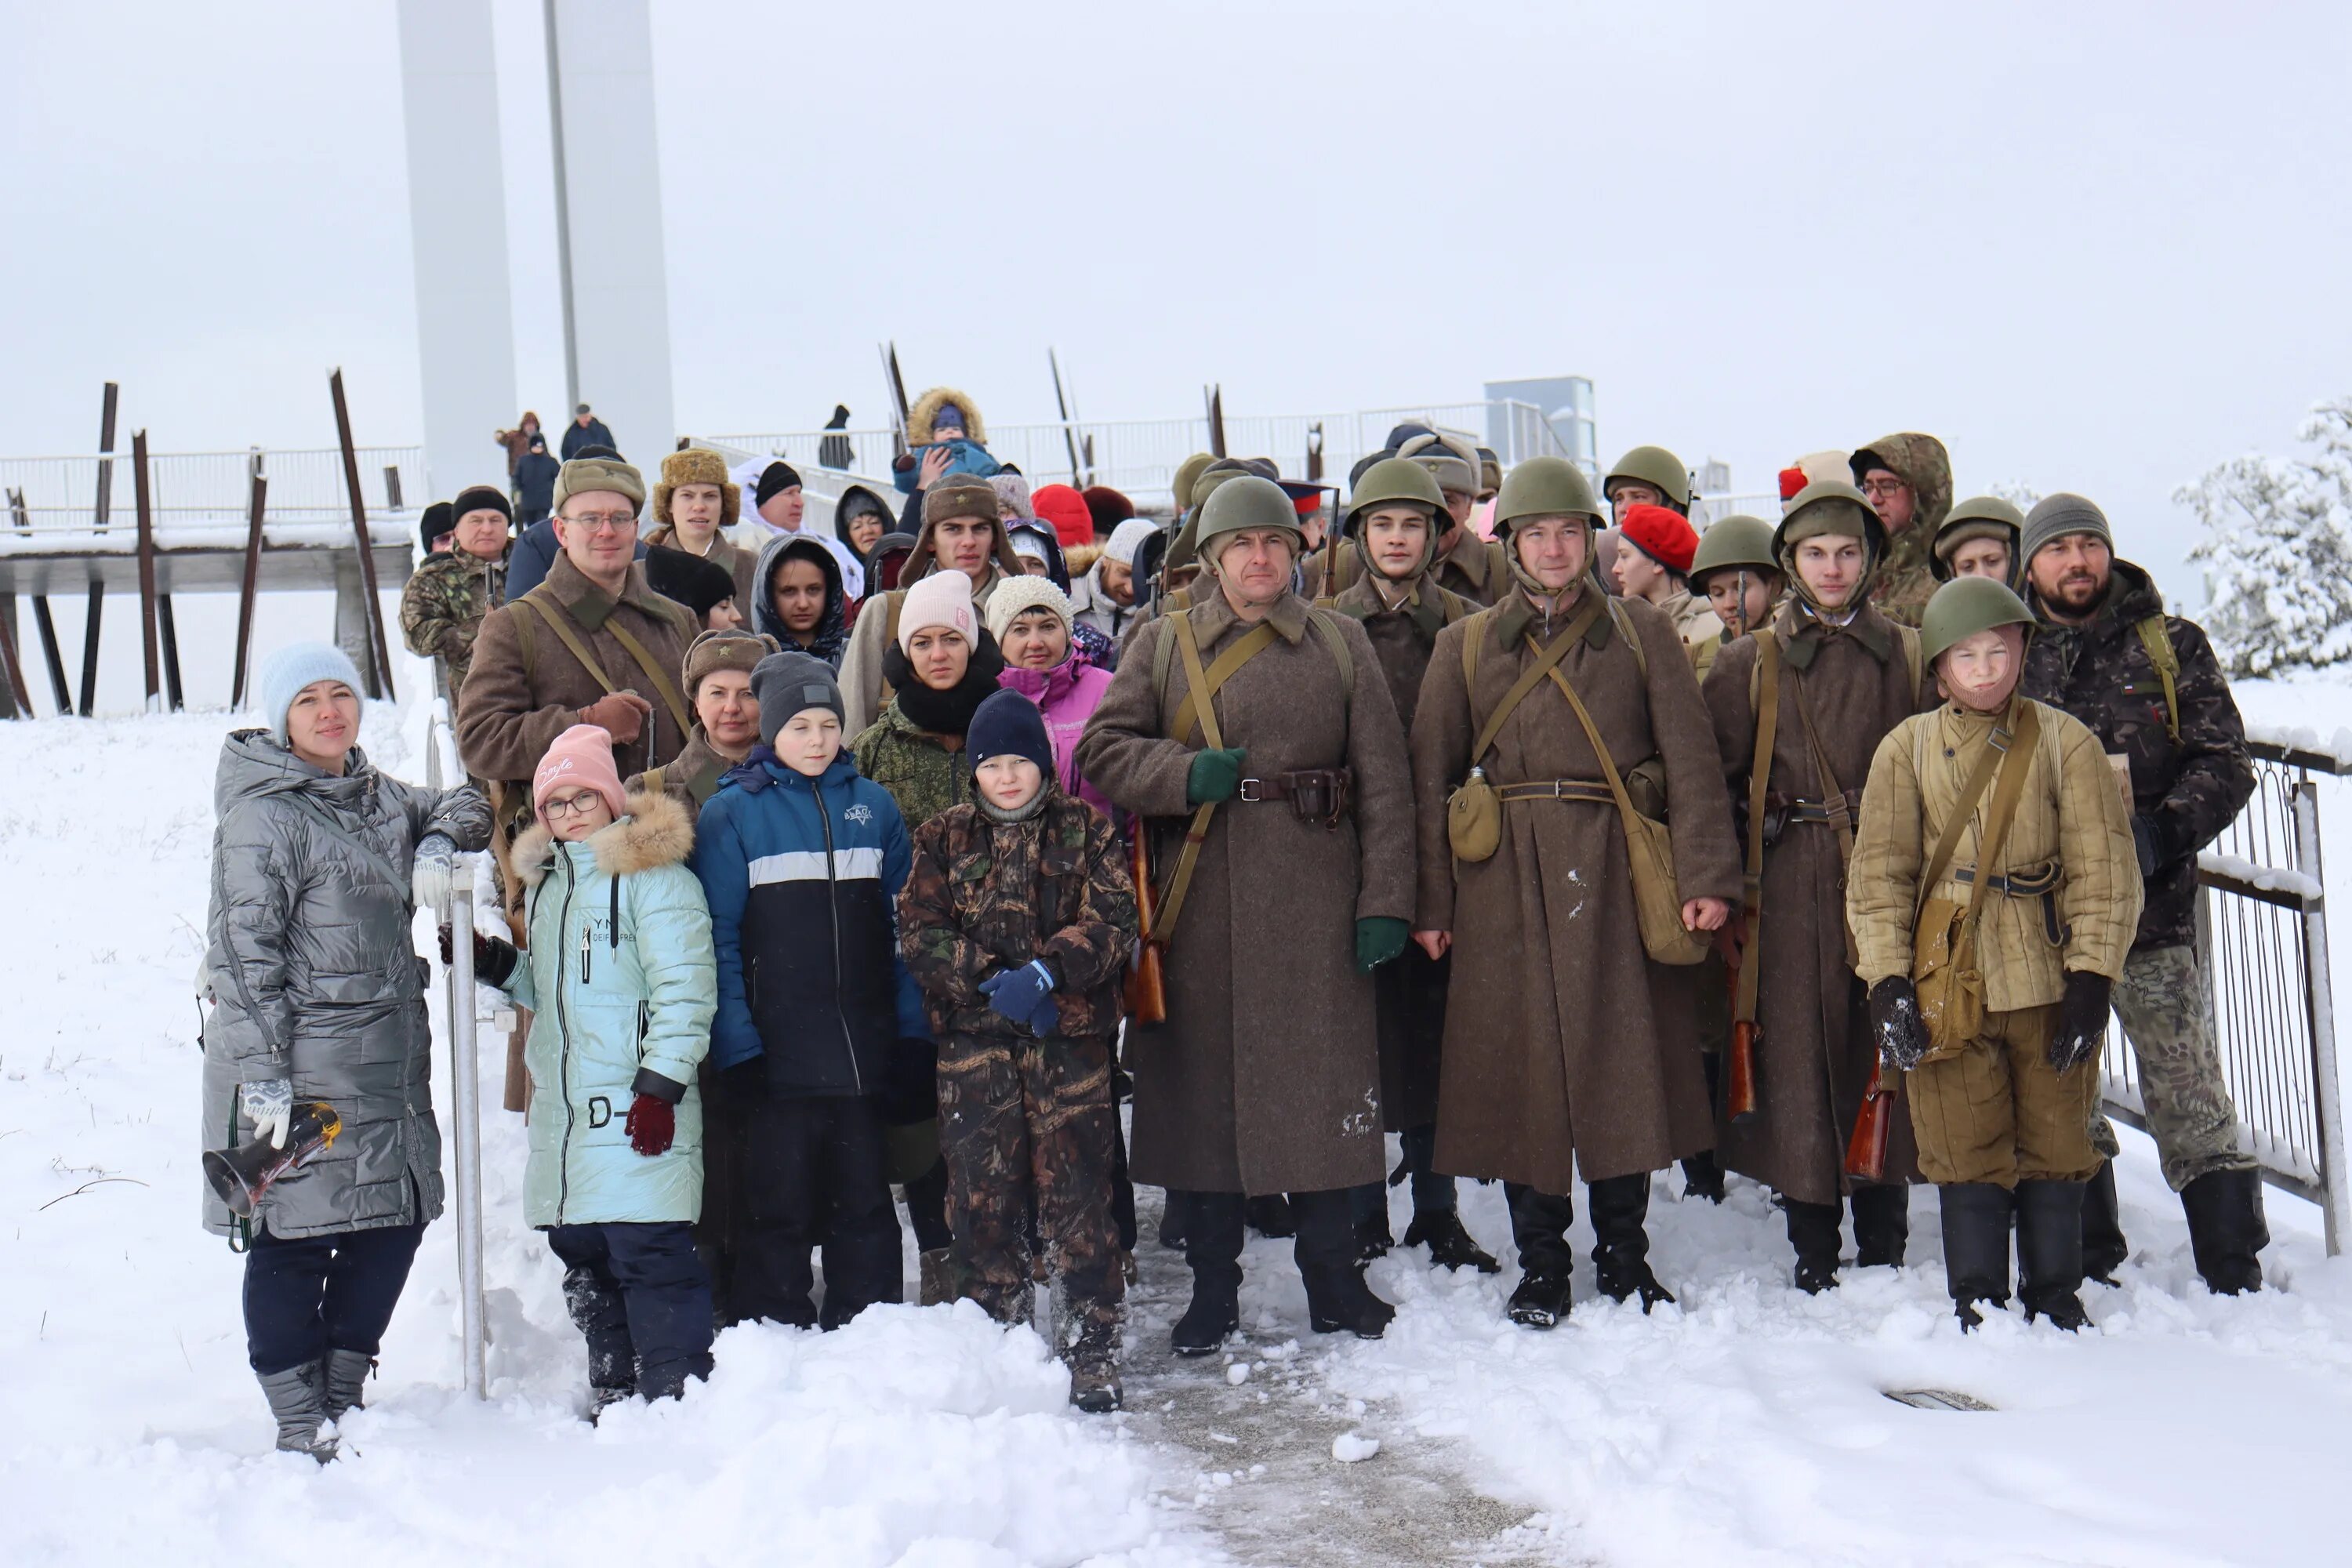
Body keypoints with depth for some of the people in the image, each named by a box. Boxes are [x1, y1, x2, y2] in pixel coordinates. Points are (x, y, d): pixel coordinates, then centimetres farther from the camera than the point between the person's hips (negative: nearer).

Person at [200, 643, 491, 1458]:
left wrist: (437, 844, 6)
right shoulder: (264, 818, -10)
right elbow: (242, 952, -14)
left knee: (395, 1224, 11)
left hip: (388, 1061, 8)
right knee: (296, 1236, -2)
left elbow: (461, 807, 30)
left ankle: (341, 1398, 26)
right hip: (302, 1070, -8)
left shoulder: (378, 795, 13)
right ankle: (301, 1424, 10)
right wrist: (260, 1075, -19)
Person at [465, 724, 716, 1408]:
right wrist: (492, 962, 12)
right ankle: (613, 1396, 23)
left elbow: (683, 990, -13)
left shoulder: (650, 874, -7)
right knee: (583, 1257, 13)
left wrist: (661, 1084, -18)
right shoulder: (546, 883, 19)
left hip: (636, 1112, -9)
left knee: (650, 1253, -10)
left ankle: (677, 1397, -3)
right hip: (562, 1112, 9)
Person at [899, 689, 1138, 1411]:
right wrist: (991, 977, -11)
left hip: (1069, 1033, -2)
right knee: (982, 1193, 5)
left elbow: (1112, 920, -2)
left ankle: (1092, 1346, 7)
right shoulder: (942, 837, 11)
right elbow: (919, 933, 3)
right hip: (973, 1039, 2)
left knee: (1076, 1190, -4)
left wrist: (1046, 971, -17)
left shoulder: (1085, 828, 7)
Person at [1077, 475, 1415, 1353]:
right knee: (1205, 1081, 4)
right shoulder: (1163, 645, 9)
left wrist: (1385, 902, -4)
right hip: (1201, 902, 0)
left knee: (1322, 1076, 2)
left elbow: (1384, 781, 4)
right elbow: (1101, 750, 4)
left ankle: (1333, 1278, 18)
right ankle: (1212, 1288, 16)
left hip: (1314, 898, 0)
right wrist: (1187, 775, -14)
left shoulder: (1341, 644, 8)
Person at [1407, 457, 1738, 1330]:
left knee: (1624, 1059, 3)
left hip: (1616, 875, 0)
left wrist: (1705, 875, -8)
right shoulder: (1467, 645, 9)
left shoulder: (1641, 633, 7)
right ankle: (1540, 1267, 14)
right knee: (1520, 1064, 2)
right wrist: (1430, 904, -1)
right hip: (1507, 885, 0)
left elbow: (1691, 759, 2)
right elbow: (1429, 777, 6)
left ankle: (1624, 1257, 18)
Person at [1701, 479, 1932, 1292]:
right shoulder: (1751, 662, 6)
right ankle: (1814, 1260, 10)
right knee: (1799, 1059, 0)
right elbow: (1713, 782, 5)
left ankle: (1884, 1252, 15)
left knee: (1885, 1054, 3)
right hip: (1790, 891, -1)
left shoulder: (1907, 655, 9)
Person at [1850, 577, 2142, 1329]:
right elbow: (1879, 873, 2)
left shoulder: (2064, 740, 1)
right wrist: (1887, 979, -7)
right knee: (1967, 1155, 3)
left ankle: (2056, 1301, 24)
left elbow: (2104, 867, 0)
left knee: (2056, 1146, 9)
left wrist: (2091, 978, -8)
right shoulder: (1907, 748, 3)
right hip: (1949, 984, 0)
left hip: (2048, 979, 0)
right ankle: (1977, 1310, 14)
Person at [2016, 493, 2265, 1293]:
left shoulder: (2172, 646, 6)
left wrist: (2163, 833, -14)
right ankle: (2086, 1268, 23)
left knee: (2190, 1098, -4)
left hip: (2152, 910, -2)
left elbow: (2226, 762, 1)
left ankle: (2235, 1274, 3)